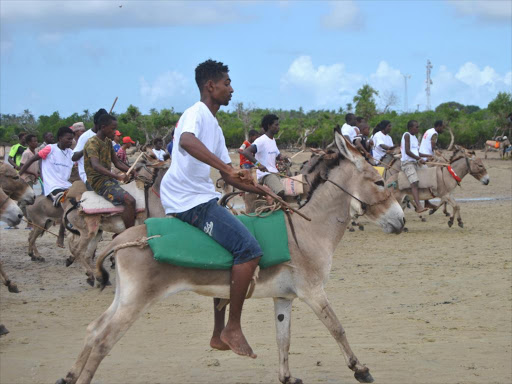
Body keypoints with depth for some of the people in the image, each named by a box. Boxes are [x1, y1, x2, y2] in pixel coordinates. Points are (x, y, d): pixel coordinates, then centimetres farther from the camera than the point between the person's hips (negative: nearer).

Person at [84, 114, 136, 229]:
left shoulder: (108, 142, 14)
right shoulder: (92, 143, -16)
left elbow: (117, 162, 17)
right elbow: (95, 165, -32)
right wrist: (117, 176, -43)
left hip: (109, 178, 10)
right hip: (99, 182, -10)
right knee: (130, 200, -26)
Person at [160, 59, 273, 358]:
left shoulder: (214, 125, 21)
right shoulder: (196, 113, -9)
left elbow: (229, 176, 24)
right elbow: (187, 141, -34)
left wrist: (265, 191, 15)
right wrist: (227, 167, -40)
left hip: (203, 199, 11)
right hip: (189, 200, -11)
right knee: (249, 248, -20)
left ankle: (219, 333, 26)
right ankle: (233, 328, -14)